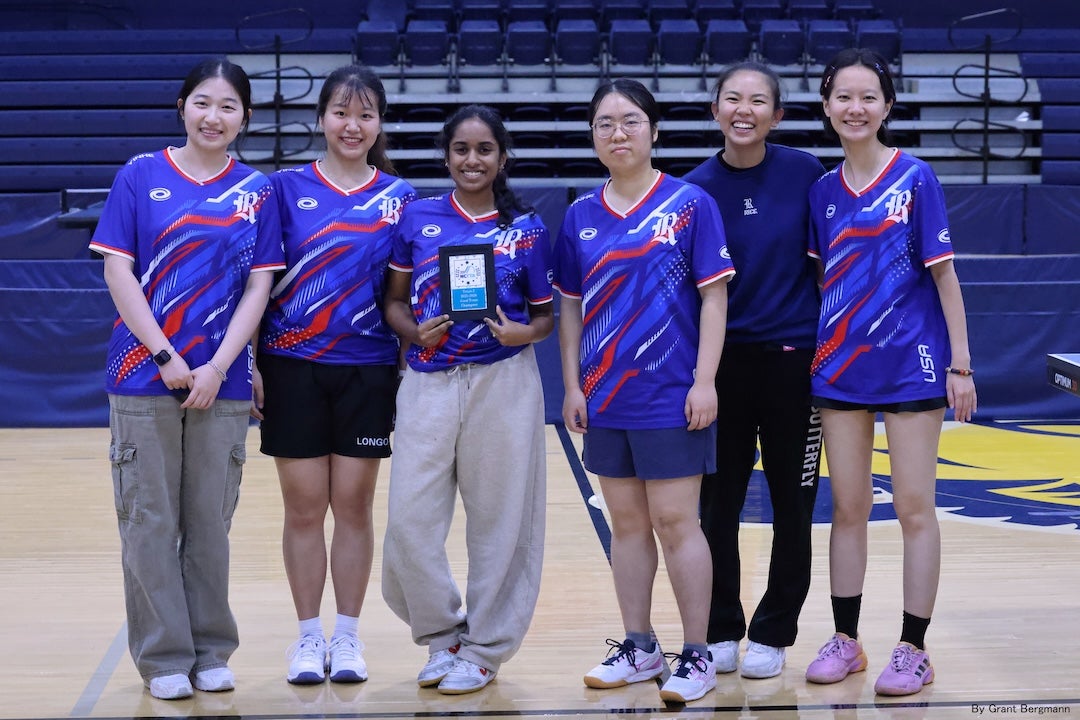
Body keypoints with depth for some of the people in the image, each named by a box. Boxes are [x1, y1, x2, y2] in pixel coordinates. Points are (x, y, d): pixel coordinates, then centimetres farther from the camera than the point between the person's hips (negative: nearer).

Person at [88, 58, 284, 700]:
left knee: (211, 522, 7)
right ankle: (164, 656, 13)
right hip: (144, 376, -1)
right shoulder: (141, 176, 2)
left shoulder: (257, 191, 6)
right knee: (151, 521, 3)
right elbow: (118, 271, -3)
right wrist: (166, 357, -10)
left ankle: (212, 653, 18)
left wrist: (217, 368, -8)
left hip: (222, 383, 1)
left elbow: (259, 286, 3)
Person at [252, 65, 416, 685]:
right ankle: (309, 635, 16)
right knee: (304, 506, 4)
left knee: (354, 505, 5)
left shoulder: (400, 198, 4)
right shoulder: (286, 187, 2)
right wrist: (249, 362, -4)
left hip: (367, 370, 1)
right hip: (292, 366, 0)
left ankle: (348, 635, 16)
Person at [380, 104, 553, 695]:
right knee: (409, 520, -2)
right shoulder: (416, 218, 6)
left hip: (503, 383, -1)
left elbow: (546, 315, 8)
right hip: (429, 382, 1)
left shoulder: (527, 229, 4)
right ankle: (441, 634, 22)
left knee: (498, 520, 3)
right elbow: (395, 300, 9)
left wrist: (523, 332, -13)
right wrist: (416, 331, -11)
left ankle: (484, 648, 19)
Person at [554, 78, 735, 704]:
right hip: (606, 398, 5)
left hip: (671, 394, -4)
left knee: (675, 521, -2)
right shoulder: (581, 216, 7)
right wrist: (573, 386, 6)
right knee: (627, 523, 11)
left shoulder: (690, 204, -5)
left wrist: (705, 382, -12)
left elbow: (714, 297, -7)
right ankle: (638, 648, 22)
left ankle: (698, 656, 8)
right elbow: (571, 307, 11)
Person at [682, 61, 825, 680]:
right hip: (723, 358, 1)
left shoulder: (804, 172, -4)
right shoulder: (697, 187, -3)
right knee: (717, 503, 6)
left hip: (795, 355, 0)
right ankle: (720, 630, 20)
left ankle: (774, 633, 21)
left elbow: (827, 263, 2)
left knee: (792, 503, 8)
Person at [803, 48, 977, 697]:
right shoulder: (824, 191, 6)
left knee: (914, 508, 1)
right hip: (840, 366, 4)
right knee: (848, 507, 10)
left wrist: (960, 364, -9)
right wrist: (810, 343, 5)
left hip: (909, 364, -4)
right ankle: (846, 640, 20)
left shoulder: (915, 178, -6)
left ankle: (914, 649, 9)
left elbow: (943, 274, -7)